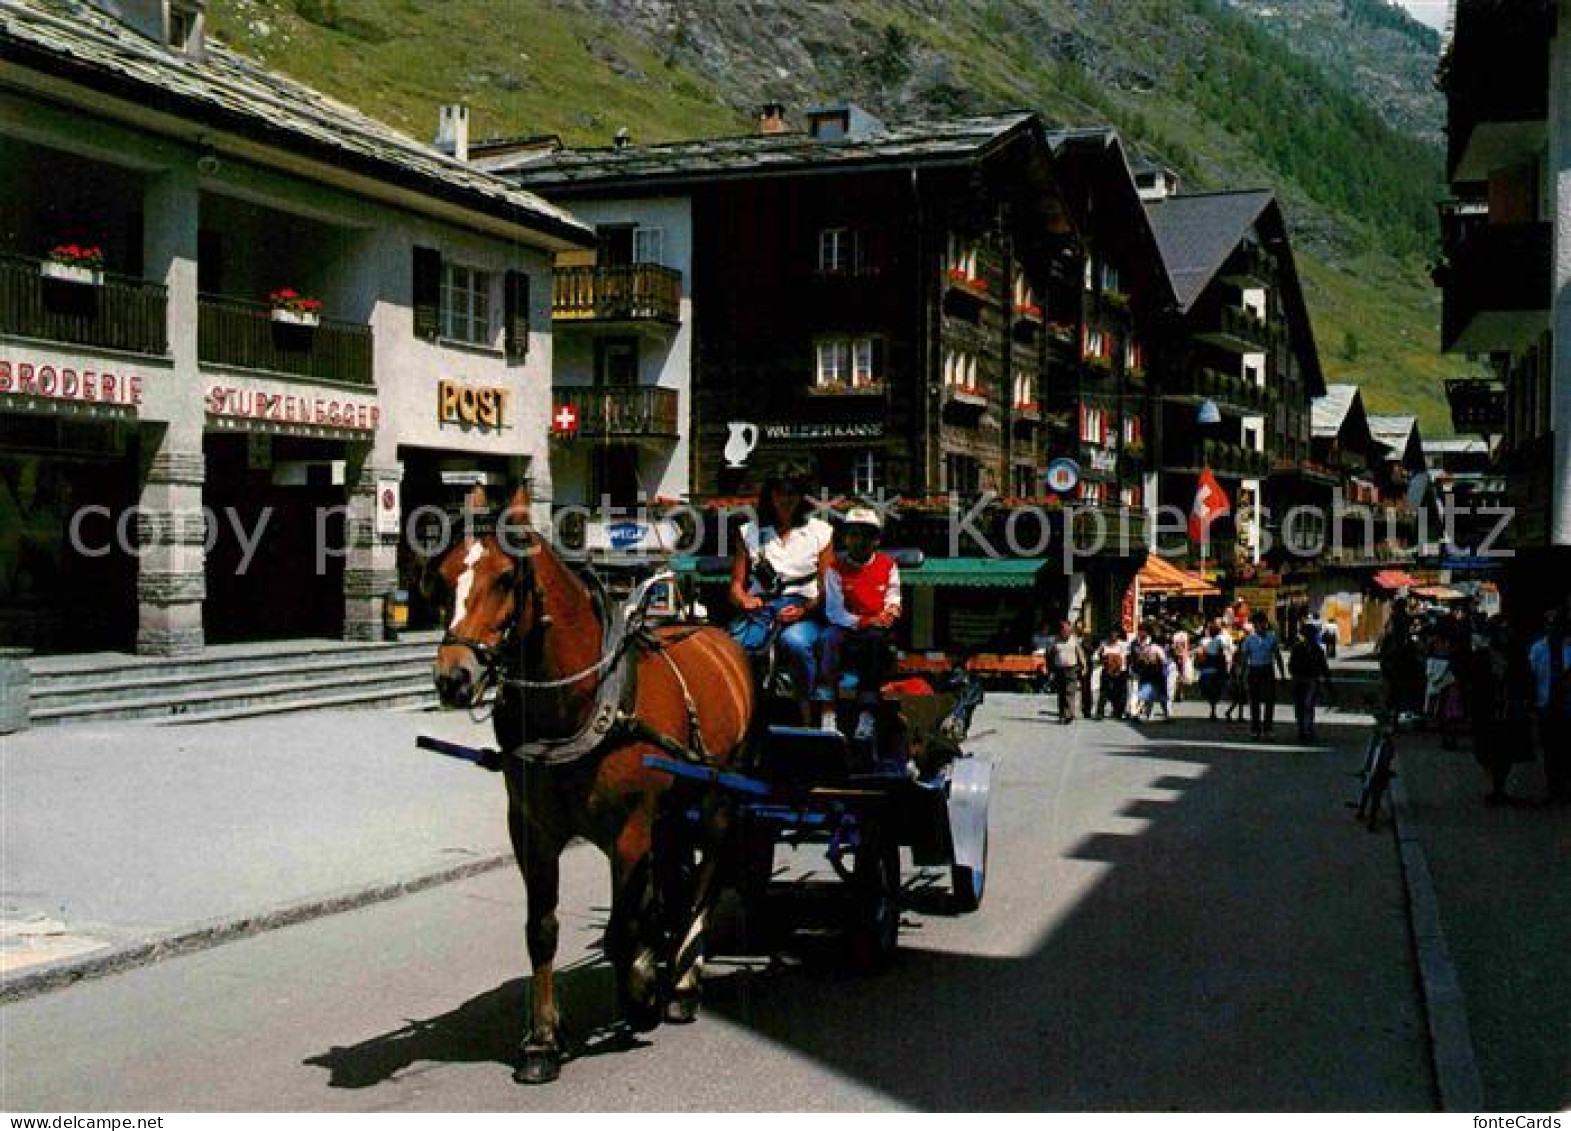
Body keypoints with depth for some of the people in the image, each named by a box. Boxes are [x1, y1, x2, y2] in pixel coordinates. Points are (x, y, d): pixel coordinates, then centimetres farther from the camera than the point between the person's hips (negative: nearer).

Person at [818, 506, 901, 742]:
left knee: (876, 637, -34)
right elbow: (834, 612, -4)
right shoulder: (836, 568, 4)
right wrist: (862, 622, -18)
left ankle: (867, 716, -38)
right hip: (848, 630, 0)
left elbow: (893, 604, 8)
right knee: (831, 636, -33)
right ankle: (827, 715, -40)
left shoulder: (887, 565, 9)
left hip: (878, 632, 0)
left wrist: (890, 612, -16)